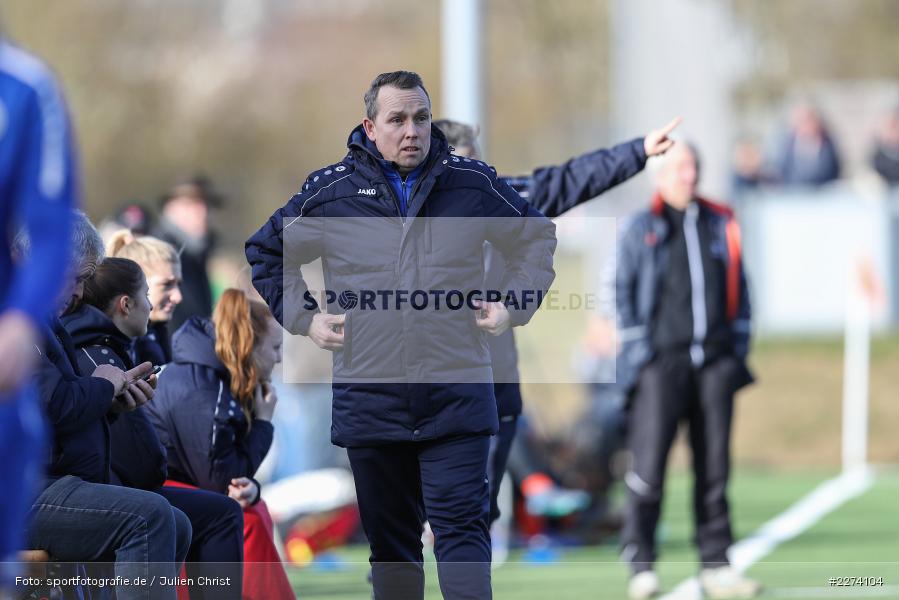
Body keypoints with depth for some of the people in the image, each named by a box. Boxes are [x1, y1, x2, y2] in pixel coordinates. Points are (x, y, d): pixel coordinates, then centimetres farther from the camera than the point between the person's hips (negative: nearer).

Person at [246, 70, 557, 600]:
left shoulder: (474, 185, 4)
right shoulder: (330, 192, 2)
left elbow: (538, 239, 20)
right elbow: (267, 253, 17)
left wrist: (513, 308, 8)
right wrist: (304, 317, 7)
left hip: (457, 394, -1)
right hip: (369, 395, 1)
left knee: (462, 527, -9)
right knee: (390, 539, 9)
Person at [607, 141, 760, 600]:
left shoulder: (721, 226, 14)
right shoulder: (639, 230, 4)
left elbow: (739, 289, 19)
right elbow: (619, 291, 1)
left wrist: (739, 345, 10)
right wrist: (637, 349, -6)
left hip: (715, 362, 4)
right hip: (661, 363, -4)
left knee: (715, 466, 4)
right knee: (649, 463, -9)